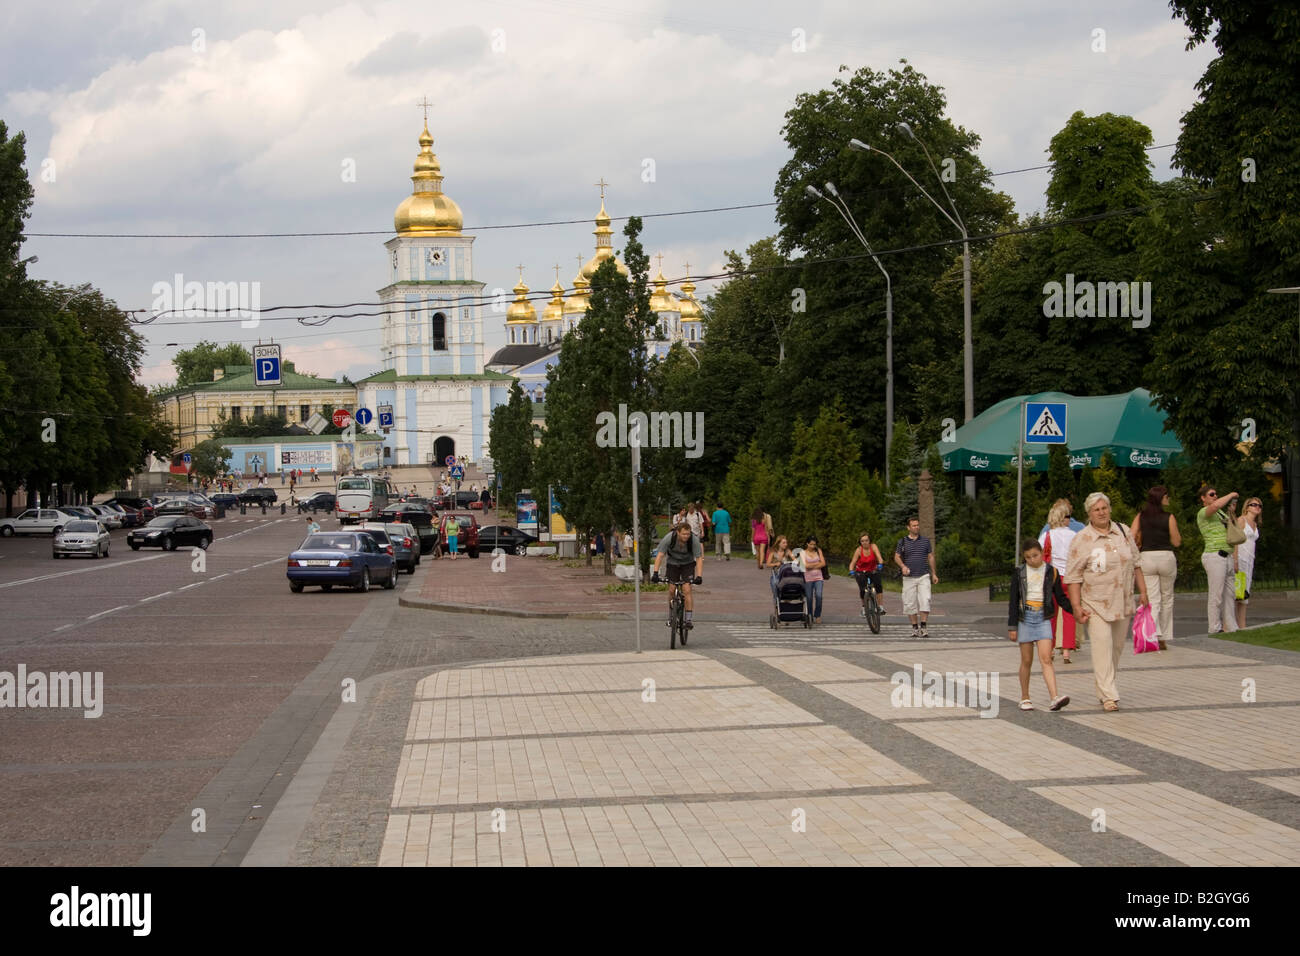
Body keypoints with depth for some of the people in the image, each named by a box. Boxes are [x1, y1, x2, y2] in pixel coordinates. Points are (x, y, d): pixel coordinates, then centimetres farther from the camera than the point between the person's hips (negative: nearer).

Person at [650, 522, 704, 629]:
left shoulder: (694, 540, -28)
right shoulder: (669, 538, -29)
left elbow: (699, 559, -27)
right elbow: (660, 555, -29)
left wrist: (699, 576, -38)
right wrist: (655, 572, -38)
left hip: (688, 564, -1)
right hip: (673, 563, 1)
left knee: (686, 590, -16)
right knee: (672, 590, -5)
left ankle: (688, 619, -14)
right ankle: (671, 617, 14)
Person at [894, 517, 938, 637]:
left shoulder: (925, 540, 7)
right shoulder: (902, 541, 2)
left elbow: (930, 557, 14)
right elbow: (896, 557, 4)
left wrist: (934, 573, 13)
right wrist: (903, 566, -15)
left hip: (923, 576, 0)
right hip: (909, 578, 0)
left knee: (925, 601, -12)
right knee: (910, 604, 0)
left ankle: (923, 628, -12)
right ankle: (914, 628, 11)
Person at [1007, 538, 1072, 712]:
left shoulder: (1051, 572, 4)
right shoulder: (1019, 573, 3)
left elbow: (1061, 598, 10)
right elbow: (1014, 601, 5)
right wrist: (1012, 627, 1)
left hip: (1043, 619, 0)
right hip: (1025, 618, 0)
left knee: (1046, 659, -12)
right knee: (1026, 661, 6)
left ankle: (1055, 697, -21)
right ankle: (1025, 698, 18)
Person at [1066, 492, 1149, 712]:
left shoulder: (1123, 532, 7)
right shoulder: (1081, 540, -7)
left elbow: (1136, 563, 16)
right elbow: (1073, 577, -7)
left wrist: (1143, 591, 11)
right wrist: (1076, 606, -13)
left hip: (1123, 604, 5)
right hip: (1095, 606, -5)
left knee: (1117, 648, 11)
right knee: (1102, 648, -13)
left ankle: (1102, 690, 25)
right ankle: (1109, 696, -14)